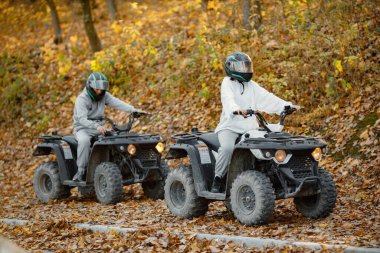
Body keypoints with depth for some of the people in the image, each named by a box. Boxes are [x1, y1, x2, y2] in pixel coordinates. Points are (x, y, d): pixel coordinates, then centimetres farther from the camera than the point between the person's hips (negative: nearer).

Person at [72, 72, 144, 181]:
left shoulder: (104, 96, 3)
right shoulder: (81, 99, -13)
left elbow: (118, 103, -13)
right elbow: (82, 119, -27)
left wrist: (134, 110, -31)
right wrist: (96, 126, -45)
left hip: (100, 128, 5)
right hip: (83, 129, -5)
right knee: (84, 141, -37)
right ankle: (81, 170, -27)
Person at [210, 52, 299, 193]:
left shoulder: (252, 86, 17)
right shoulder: (228, 83, -1)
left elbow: (267, 98, 7)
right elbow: (228, 100, -22)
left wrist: (286, 106, -8)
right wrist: (237, 109, -45)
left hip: (250, 128, 5)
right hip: (230, 126, -5)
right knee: (227, 147, -34)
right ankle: (217, 179, -14)